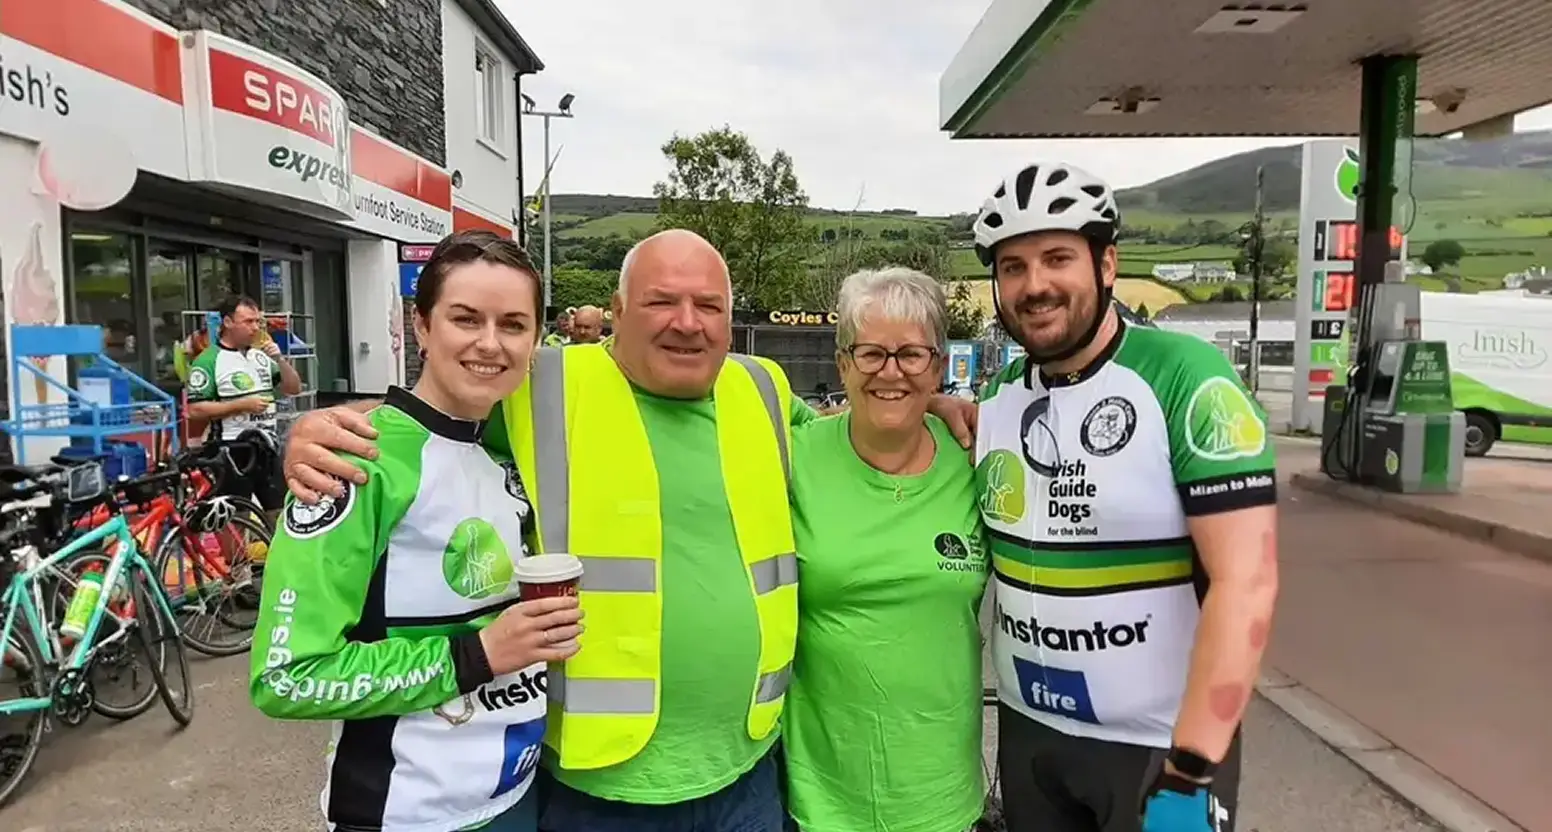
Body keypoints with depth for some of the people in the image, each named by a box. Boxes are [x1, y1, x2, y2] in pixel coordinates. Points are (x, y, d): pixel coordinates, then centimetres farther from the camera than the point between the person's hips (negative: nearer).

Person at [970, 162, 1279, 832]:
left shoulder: (1185, 378, -16)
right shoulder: (996, 397, 0)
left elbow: (1244, 583, -21)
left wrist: (1189, 776, -22)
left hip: (1161, 744, -5)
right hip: (1027, 734, 5)